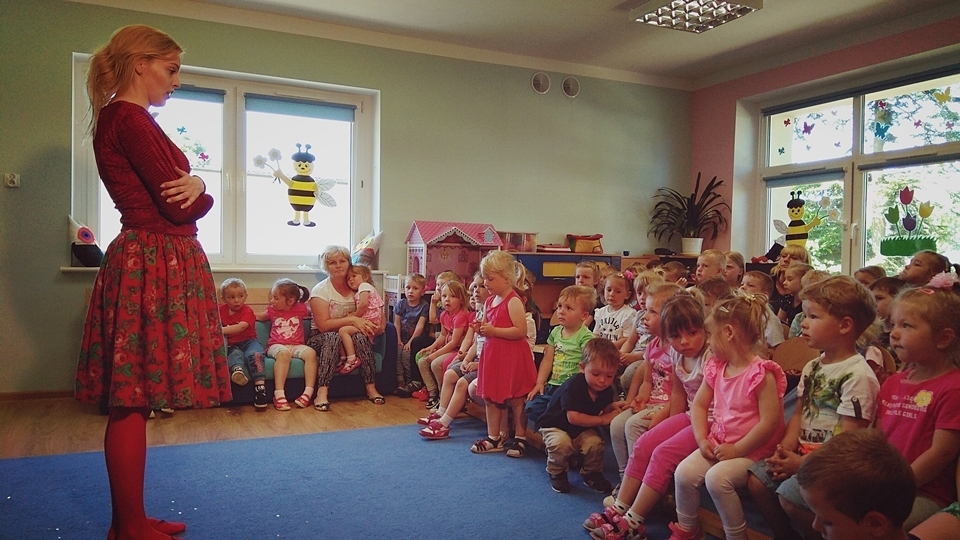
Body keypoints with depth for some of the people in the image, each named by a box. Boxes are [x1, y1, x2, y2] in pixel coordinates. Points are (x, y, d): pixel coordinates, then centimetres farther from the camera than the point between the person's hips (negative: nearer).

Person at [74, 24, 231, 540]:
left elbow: (176, 191, 17)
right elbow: (181, 208, -15)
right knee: (134, 400, -4)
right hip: (155, 263, -10)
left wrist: (194, 184, -6)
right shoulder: (129, 117, -10)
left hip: (155, 261, 10)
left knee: (134, 400, 11)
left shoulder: (119, 118, 21)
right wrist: (198, 193, 7)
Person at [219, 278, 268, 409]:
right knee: (235, 355, -33)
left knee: (255, 354, -35)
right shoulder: (221, 310, 15)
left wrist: (221, 330, -29)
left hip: (248, 341, -2)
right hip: (232, 345, 3)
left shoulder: (247, 311, -2)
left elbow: (241, 327, -19)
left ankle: (260, 385, -46)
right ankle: (237, 370, -68)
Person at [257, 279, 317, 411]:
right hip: (276, 345, -1)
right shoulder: (272, 310, 11)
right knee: (283, 353, -38)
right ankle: (279, 393, -44)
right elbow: (258, 317, 30)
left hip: (297, 345, 1)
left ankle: (308, 392, -32)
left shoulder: (300, 309, 8)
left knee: (311, 353, -31)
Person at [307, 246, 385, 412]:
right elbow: (323, 325, -16)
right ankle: (322, 392, -39)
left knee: (360, 336, -30)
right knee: (333, 337, -36)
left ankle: (371, 388, -24)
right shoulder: (320, 290, -7)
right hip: (321, 339, -3)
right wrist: (351, 320, -24)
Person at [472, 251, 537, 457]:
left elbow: (521, 331, -23)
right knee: (490, 398, 14)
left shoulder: (513, 301, -16)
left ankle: (520, 438, 15)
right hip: (492, 355, 9)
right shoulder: (489, 302, 10)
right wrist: (481, 329, -1)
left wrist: (494, 331, -23)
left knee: (515, 400, 3)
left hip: (512, 357, -9)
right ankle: (493, 438, 25)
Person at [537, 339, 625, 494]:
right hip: (555, 426, -5)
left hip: (582, 430, 5)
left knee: (595, 443, -25)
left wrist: (612, 407, -17)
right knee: (561, 443, -35)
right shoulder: (574, 386, -29)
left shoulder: (606, 390, -8)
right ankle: (556, 473, -4)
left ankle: (591, 473, 5)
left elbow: (601, 410, 7)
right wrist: (603, 420, -28)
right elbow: (573, 417, -34)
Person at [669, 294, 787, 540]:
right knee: (684, 472, -13)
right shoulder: (716, 368, 6)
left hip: (752, 450, -7)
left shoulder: (761, 373, -18)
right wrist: (703, 440, -1)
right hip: (718, 444, 7)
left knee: (717, 477, -29)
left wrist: (737, 449, -18)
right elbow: (699, 405, 12)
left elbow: (769, 421, -22)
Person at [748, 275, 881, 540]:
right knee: (756, 479, -3)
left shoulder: (858, 376, -17)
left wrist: (803, 464, -19)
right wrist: (787, 448, -5)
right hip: (803, 451, 8)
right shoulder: (812, 367, 10)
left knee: (789, 495, -23)